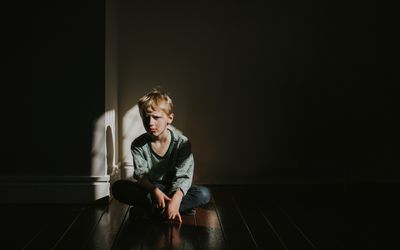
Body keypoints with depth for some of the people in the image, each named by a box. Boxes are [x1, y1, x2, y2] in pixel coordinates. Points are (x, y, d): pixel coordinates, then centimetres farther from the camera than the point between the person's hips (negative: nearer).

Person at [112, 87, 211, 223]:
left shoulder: (182, 143, -12)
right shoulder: (138, 145, -6)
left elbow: (183, 176, -18)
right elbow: (140, 174, -13)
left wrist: (176, 199, -37)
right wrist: (155, 191, -34)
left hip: (174, 190, -1)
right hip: (149, 189, 1)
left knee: (204, 194, -27)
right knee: (118, 187, -24)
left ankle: (149, 208, -29)